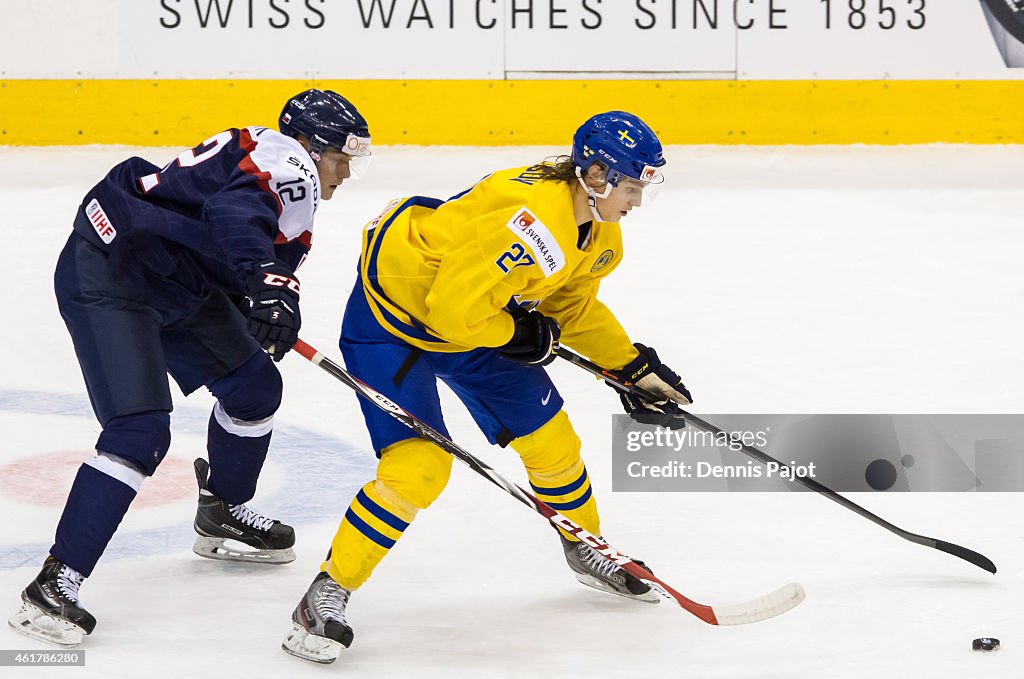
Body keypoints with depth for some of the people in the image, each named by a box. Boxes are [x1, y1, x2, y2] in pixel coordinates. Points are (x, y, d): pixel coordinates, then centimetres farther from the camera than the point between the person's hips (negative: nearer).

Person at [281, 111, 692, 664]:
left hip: (476, 317, 9)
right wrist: (522, 335, -19)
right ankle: (328, 593, -10)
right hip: (392, 311, -9)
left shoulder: (598, 233, -3)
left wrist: (638, 369, 13)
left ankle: (586, 549, 37)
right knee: (420, 463, -20)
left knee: (548, 433, 11)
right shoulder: (532, 221, -35)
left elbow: (575, 309, 16)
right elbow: (454, 310, -36)